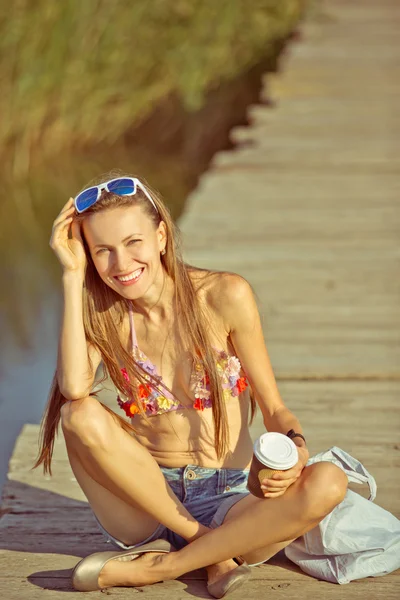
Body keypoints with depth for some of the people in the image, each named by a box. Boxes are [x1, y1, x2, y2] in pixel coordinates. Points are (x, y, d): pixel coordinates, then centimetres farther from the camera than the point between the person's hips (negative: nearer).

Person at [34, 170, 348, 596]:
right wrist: (73, 275, -14)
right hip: (145, 508, 1)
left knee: (328, 484, -30)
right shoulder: (100, 316, 2)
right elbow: (73, 388, -21)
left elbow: (273, 408, 0)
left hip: (226, 502, -1)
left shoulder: (225, 296, -4)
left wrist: (295, 449, -23)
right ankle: (212, 552, -18)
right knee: (81, 415, -28)